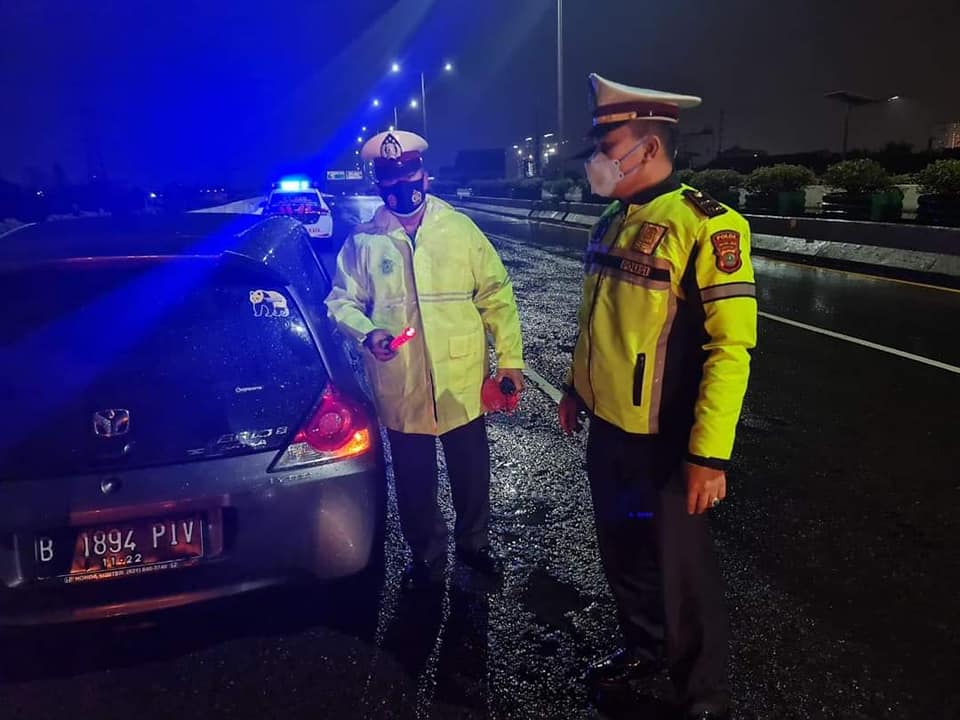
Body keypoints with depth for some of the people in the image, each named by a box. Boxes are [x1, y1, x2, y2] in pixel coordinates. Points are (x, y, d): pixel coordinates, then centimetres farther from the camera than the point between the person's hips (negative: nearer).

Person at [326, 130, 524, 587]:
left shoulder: (460, 228, -2)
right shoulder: (362, 241, -3)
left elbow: (495, 295, 0)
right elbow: (341, 301, 3)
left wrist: (510, 357, -4)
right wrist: (368, 333, -17)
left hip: (462, 383, 1)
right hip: (401, 390, 0)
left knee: (471, 474, 18)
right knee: (414, 482, 16)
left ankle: (474, 543, 44)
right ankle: (426, 554, 40)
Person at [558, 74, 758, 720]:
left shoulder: (706, 224, -16)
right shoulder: (612, 223, 8)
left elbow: (732, 345, -21)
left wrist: (709, 453, -24)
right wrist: (576, 388, 20)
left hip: (664, 439, -7)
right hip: (606, 427, 7)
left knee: (681, 570, 8)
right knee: (620, 551, 21)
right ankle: (643, 648, 46)